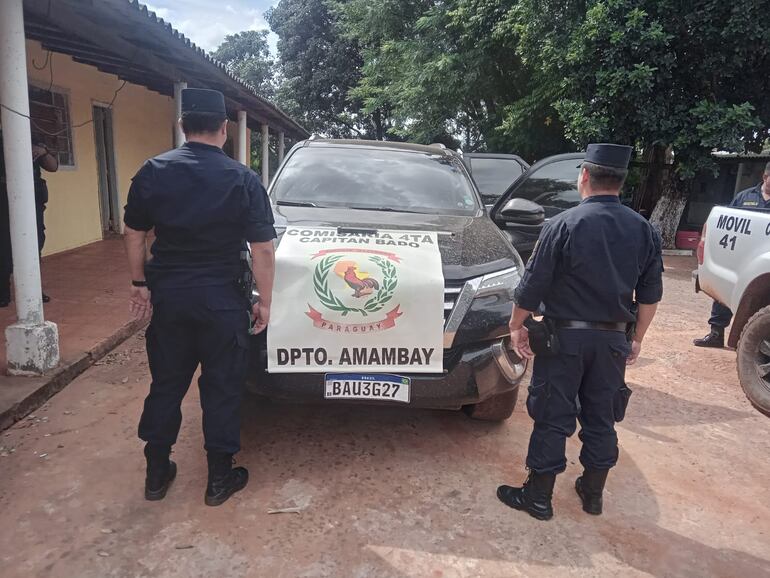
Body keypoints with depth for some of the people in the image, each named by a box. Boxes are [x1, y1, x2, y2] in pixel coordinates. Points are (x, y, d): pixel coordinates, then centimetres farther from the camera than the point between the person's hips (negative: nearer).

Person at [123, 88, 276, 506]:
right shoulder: (243, 179, -8)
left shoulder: (152, 172, 0)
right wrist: (264, 301, -1)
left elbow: (134, 234, 6)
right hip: (222, 301, -3)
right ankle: (219, 478, 22)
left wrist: (139, 283, 16)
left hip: (167, 298, 3)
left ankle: (156, 473, 30)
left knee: (166, 385, 17)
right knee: (221, 390, 10)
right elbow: (262, 249, -9)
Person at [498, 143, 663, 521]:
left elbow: (532, 285, -13)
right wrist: (636, 338, 17)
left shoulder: (564, 225, -14)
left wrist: (517, 326, 0)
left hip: (565, 337, -4)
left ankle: (537, 497, 18)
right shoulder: (642, 230, 1)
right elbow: (650, 293, 6)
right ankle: (593, 493, 32)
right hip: (613, 339, 5)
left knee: (553, 419, 6)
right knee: (601, 419, 17)